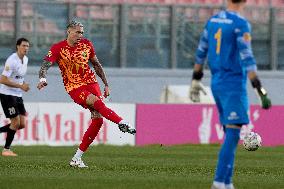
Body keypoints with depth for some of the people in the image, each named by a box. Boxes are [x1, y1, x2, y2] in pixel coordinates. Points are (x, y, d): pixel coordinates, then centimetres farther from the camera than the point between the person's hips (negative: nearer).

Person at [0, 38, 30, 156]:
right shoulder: (12, 60, -19)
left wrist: (24, 84, 5)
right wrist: (20, 86, -23)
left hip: (18, 95, 8)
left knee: (22, 124, 3)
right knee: (16, 123, -9)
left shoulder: (25, 59, 8)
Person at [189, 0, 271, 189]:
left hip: (216, 84, 7)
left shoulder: (213, 20, 10)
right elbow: (247, 60, -19)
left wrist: (196, 80, 28)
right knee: (233, 133, -9)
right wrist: (261, 90, -22)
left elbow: (201, 53, 17)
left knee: (230, 133, 12)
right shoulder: (241, 24, -12)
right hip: (234, 84, -7)